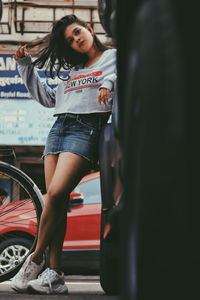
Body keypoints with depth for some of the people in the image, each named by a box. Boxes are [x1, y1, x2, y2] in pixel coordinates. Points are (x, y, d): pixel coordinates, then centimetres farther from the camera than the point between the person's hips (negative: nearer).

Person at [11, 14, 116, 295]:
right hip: (58, 129, 7)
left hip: (86, 129, -6)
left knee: (56, 193, -23)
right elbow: (47, 97, 35)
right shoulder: (73, 70, 29)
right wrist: (26, 66, 30)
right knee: (55, 201, -6)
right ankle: (54, 275, -10)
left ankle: (36, 259, -12)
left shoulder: (114, 57, 12)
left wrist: (110, 82, -24)